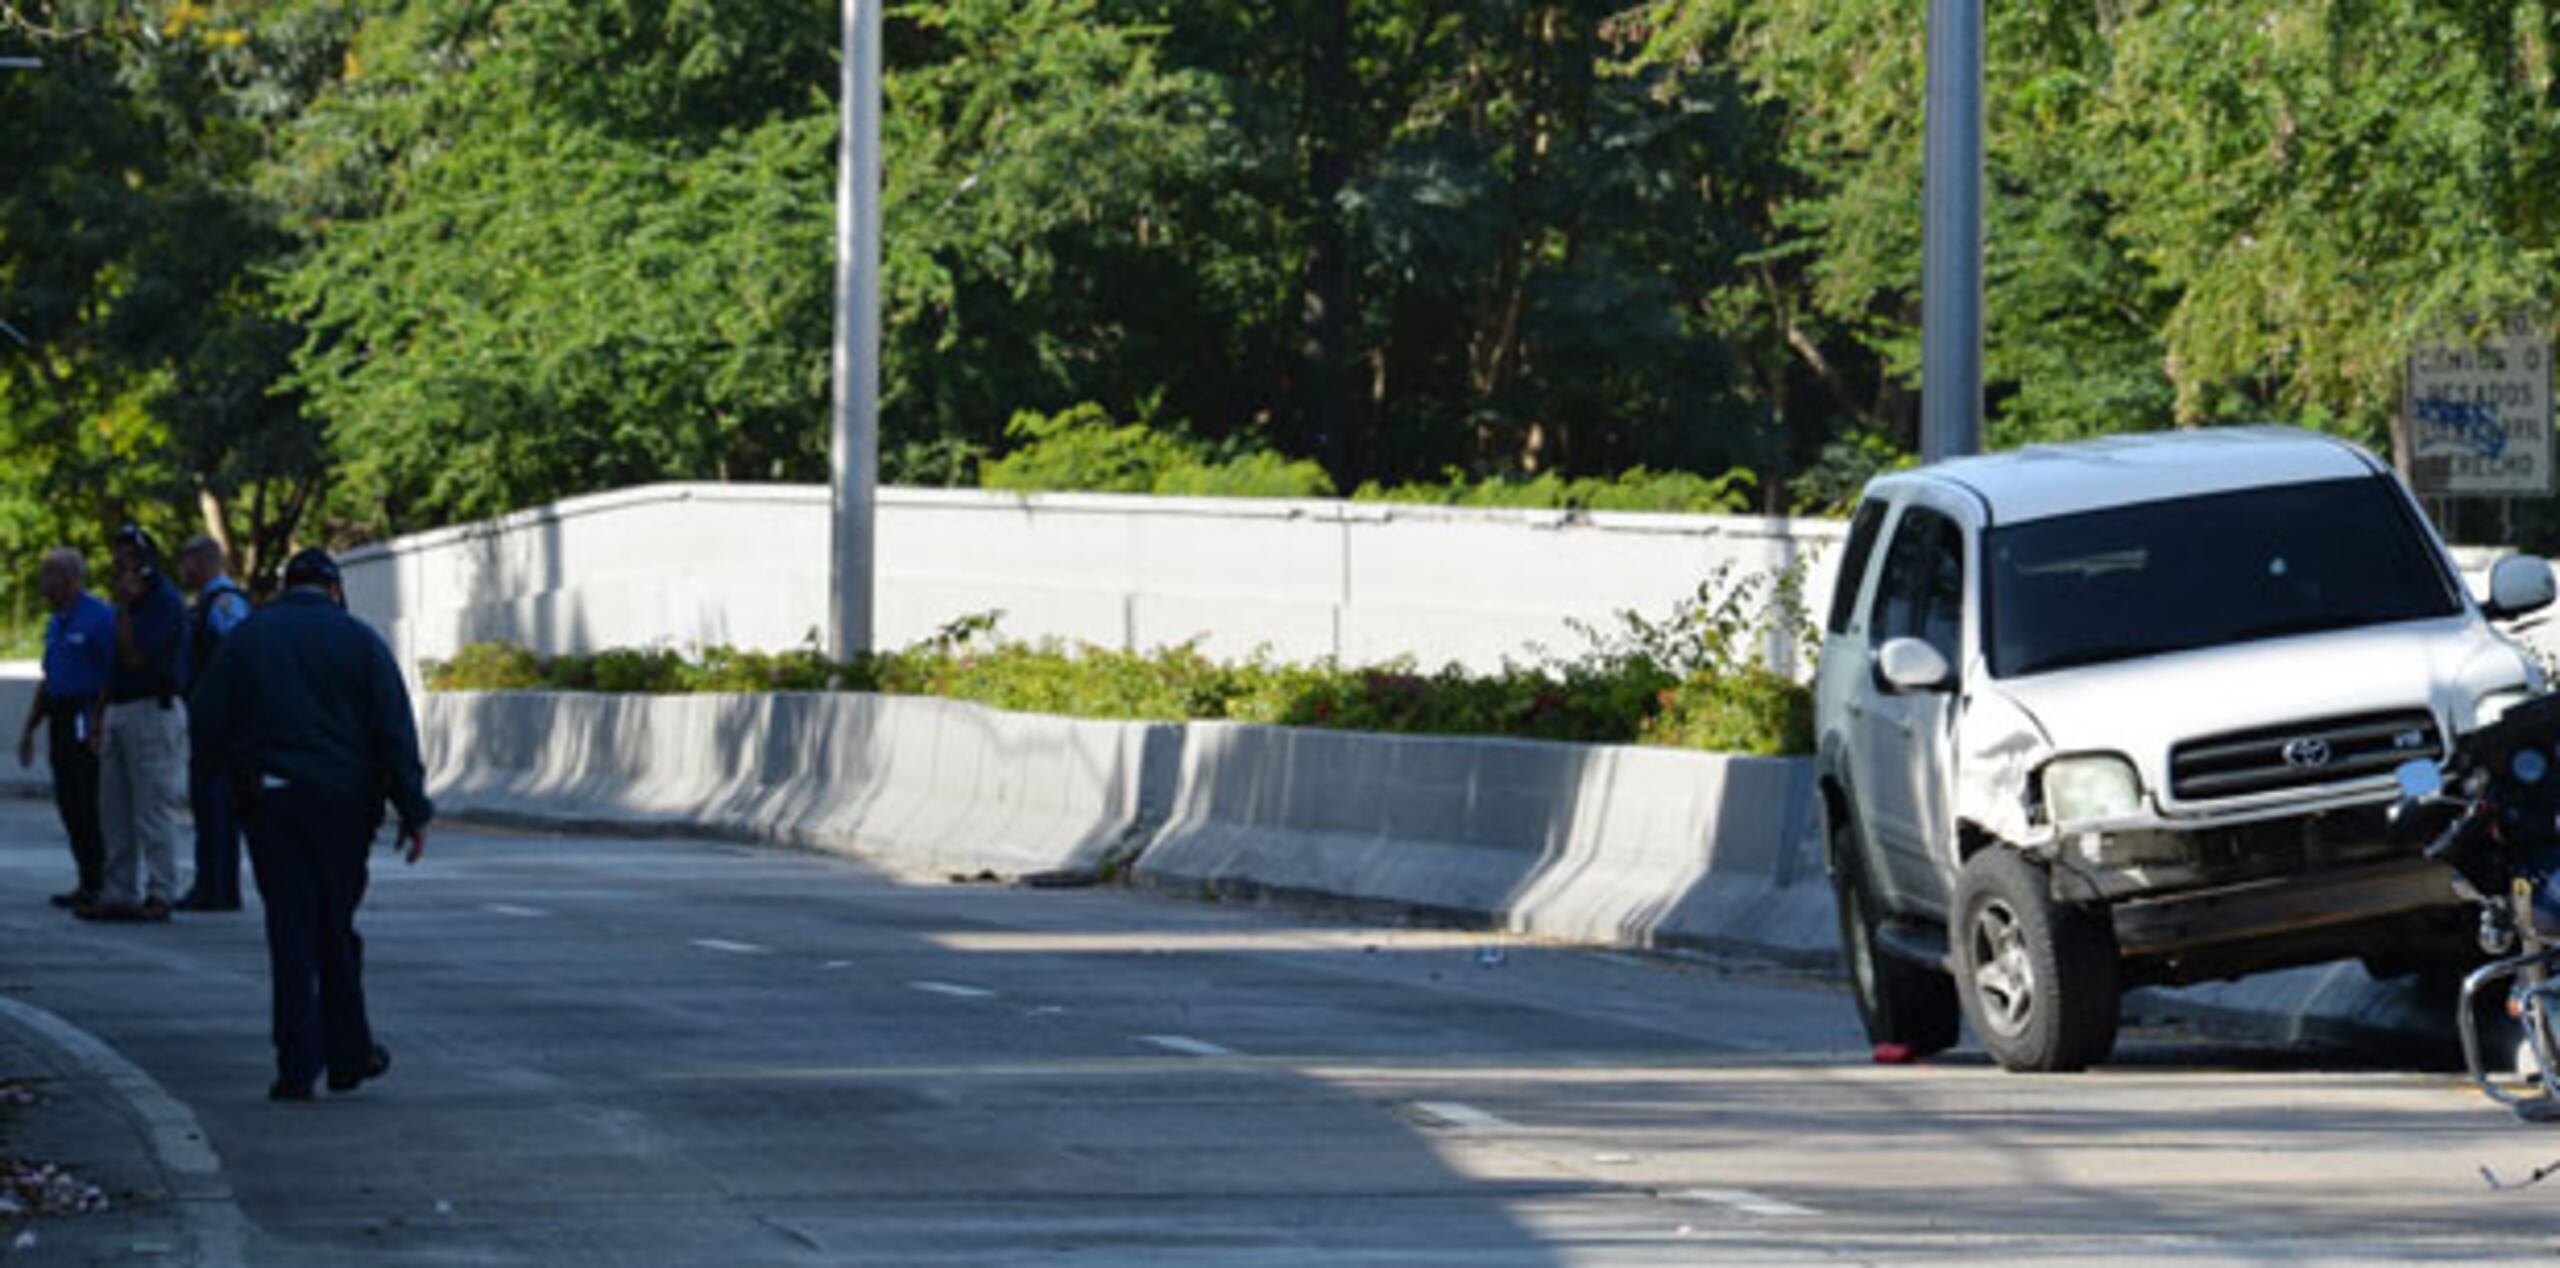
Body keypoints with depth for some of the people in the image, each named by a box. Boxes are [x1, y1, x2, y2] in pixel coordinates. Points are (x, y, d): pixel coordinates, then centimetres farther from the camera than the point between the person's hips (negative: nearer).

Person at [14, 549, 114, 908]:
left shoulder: (99, 617, -11)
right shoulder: (57, 623, 17)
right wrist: (30, 728, 23)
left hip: (88, 720, -9)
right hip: (62, 721, 9)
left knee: (90, 806, -8)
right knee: (70, 802, 9)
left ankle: (98, 884, -4)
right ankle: (87, 881, 14)